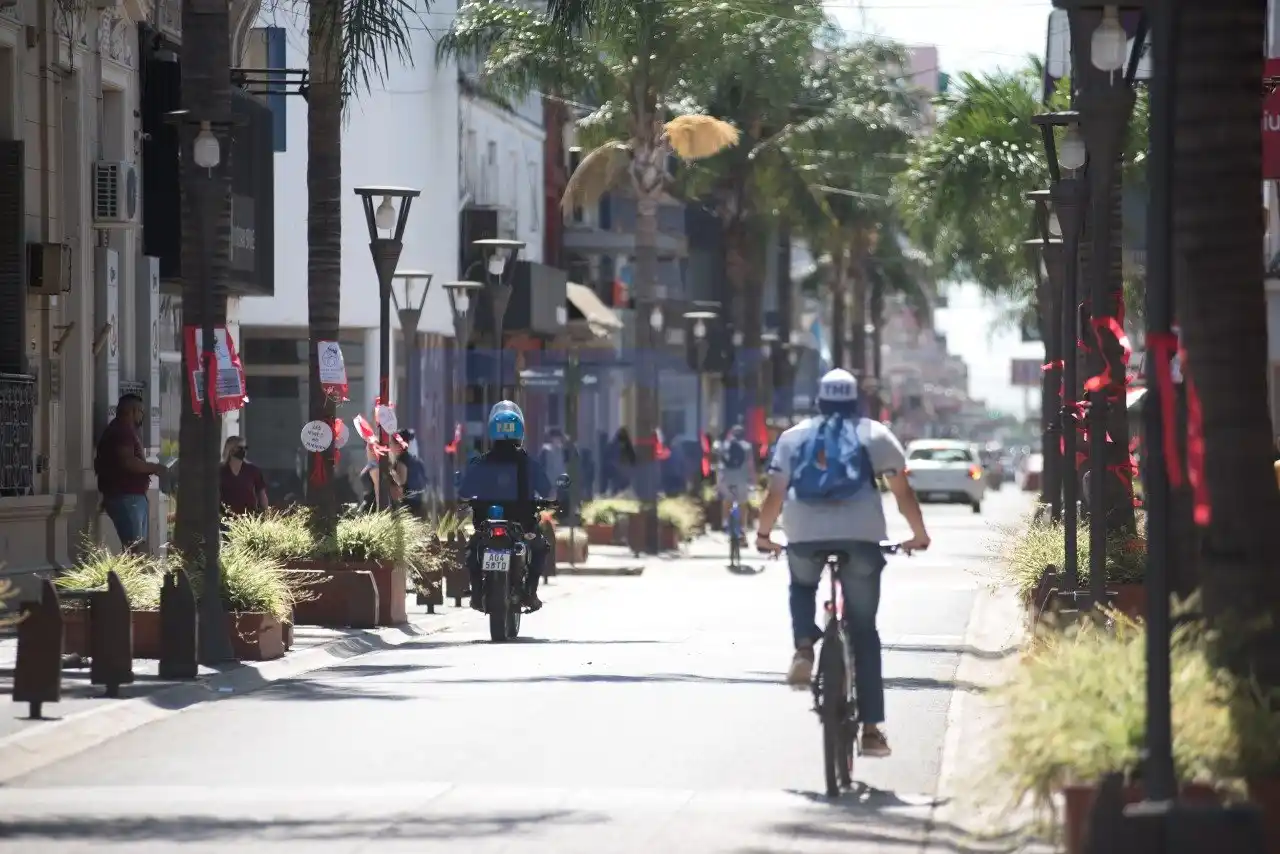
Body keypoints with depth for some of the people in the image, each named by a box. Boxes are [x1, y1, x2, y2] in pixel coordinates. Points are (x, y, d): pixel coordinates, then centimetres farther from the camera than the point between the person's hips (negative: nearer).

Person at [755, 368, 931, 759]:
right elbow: (903, 493, 12)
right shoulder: (874, 435, 15)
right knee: (863, 631, 8)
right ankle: (871, 728, 2)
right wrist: (919, 535, 24)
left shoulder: (794, 437, 17)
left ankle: (804, 650, 6)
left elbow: (775, 495, 11)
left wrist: (763, 535, 25)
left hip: (804, 537, 1)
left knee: (802, 587, 35)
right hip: (860, 536, -1)